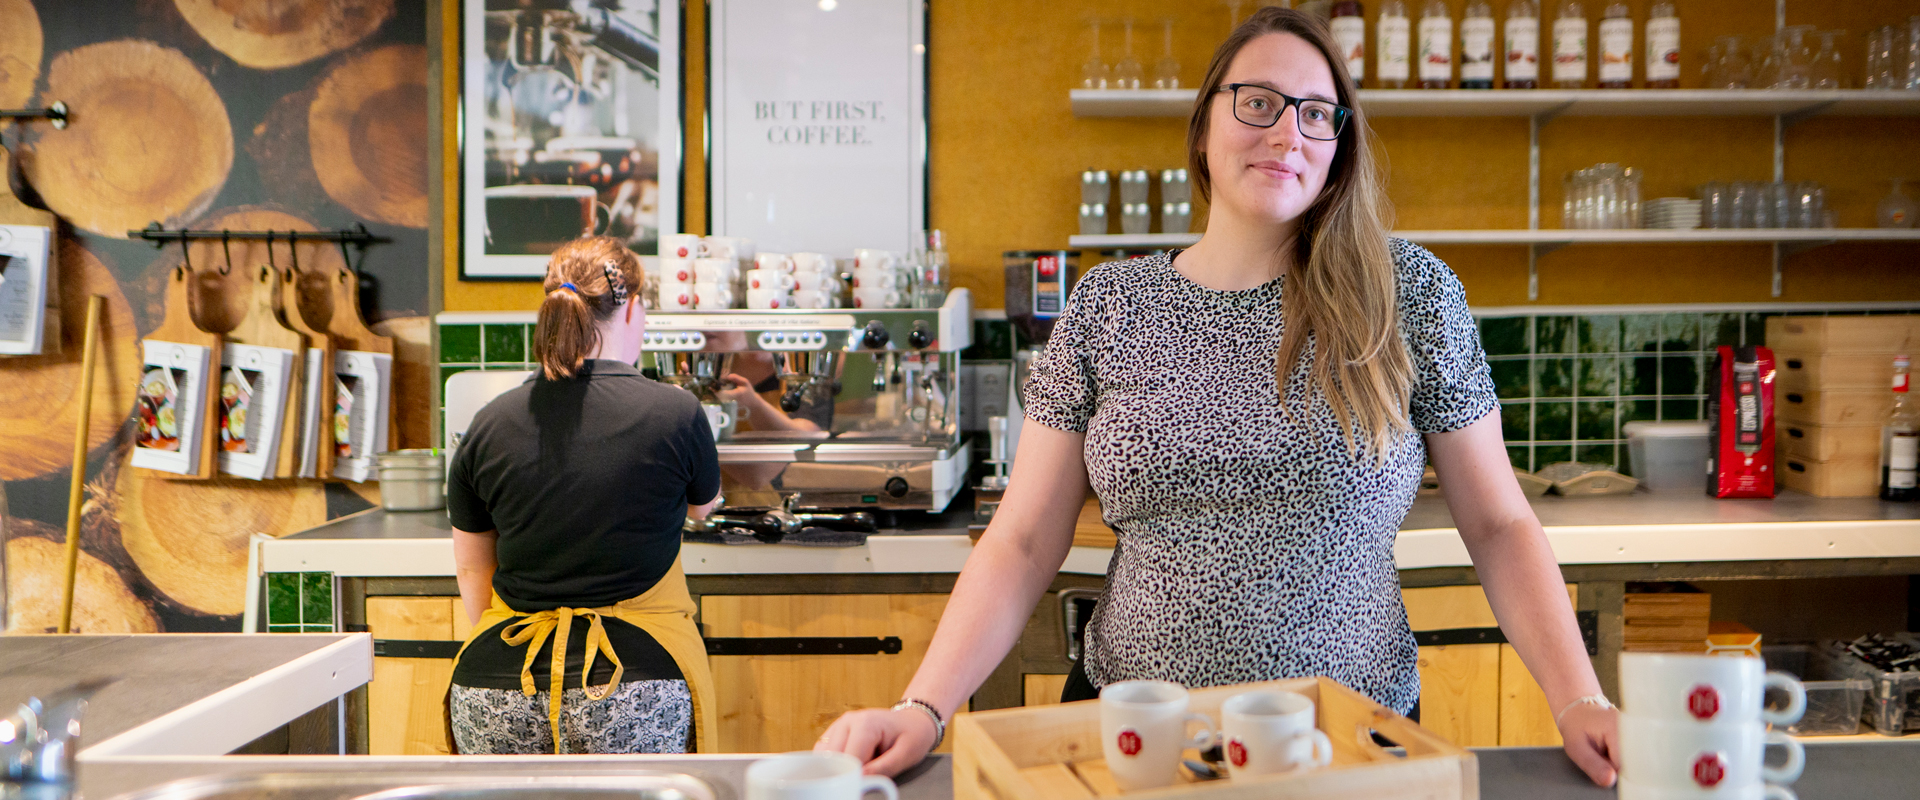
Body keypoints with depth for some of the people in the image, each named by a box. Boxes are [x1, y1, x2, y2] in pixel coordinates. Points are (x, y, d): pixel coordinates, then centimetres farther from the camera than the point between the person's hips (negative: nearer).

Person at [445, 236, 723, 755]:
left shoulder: (489, 426, 3)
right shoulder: (676, 414, -6)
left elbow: (471, 570, 12)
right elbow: (704, 506, 16)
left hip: (497, 696, 4)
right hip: (634, 684, -3)